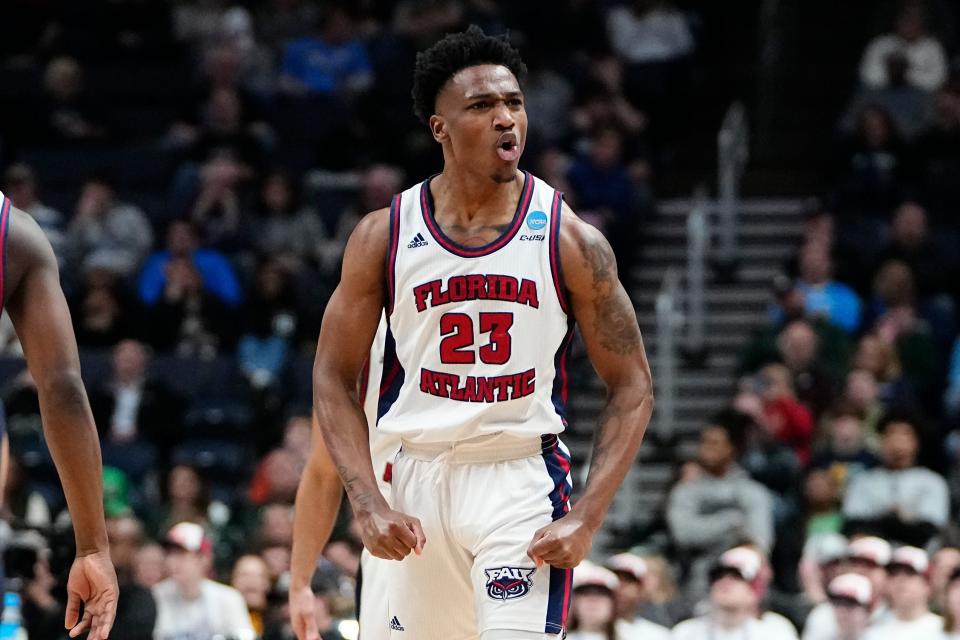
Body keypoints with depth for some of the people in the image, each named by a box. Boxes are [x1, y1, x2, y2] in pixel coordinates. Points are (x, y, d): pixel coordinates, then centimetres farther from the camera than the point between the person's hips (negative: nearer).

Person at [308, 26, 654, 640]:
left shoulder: (570, 239, -6)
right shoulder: (384, 236, -2)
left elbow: (632, 388, -2)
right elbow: (335, 379, 4)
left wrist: (586, 519, -12)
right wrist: (369, 505, -9)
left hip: (523, 480, -2)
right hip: (416, 478, 2)